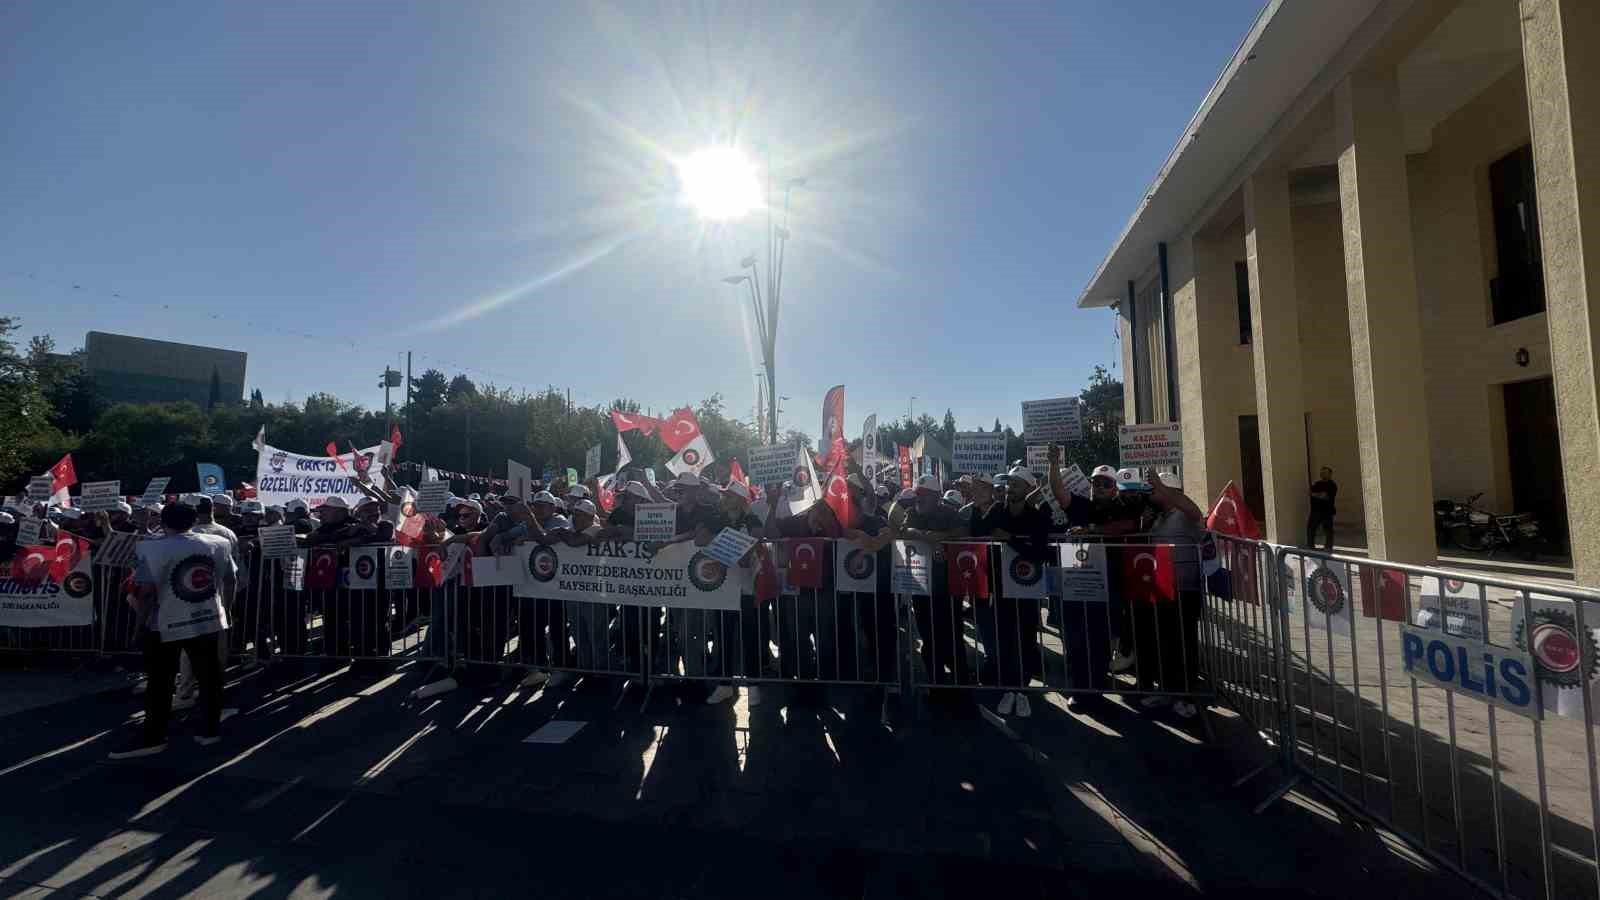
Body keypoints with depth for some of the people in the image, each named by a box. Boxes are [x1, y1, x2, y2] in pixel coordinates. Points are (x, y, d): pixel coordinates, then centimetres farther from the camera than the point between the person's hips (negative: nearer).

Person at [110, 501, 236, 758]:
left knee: (160, 683, 8)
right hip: (208, 621, 3)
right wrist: (224, 609, 19)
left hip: (166, 625, -3)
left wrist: (142, 621, -1)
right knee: (209, 676, 10)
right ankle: (210, 730, 17)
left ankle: (153, 737, 15)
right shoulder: (217, 544, 2)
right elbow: (231, 580, 7)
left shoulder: (153, 549, -10)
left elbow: (144, 591, -14)